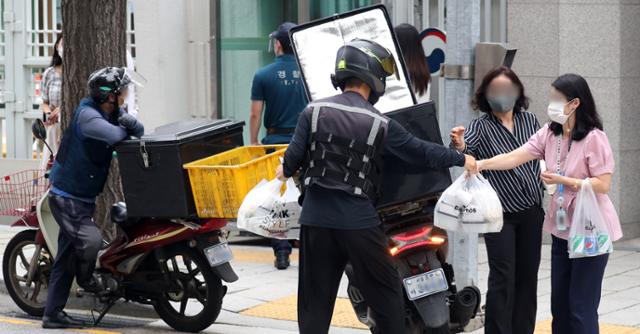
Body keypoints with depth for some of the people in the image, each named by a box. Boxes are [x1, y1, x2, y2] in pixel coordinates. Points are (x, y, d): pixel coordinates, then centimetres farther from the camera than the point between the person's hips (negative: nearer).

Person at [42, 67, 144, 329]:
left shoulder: (108, 114, 8)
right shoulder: (87, 115, -20)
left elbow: (138, 130, 5)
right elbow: (113, 136, -36)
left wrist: (129, 122, -18)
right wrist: (124, 130, -13)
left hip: (83, 197, 9)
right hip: (67, 197, -9)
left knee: (66, 256, 11)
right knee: (90, 239, -26)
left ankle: (53, 313, 16)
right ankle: (86, 279, 5)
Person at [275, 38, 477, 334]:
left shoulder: (314, 111, -1)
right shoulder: (380, 124, -5)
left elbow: (294, 157, -2)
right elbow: (421, 152, 1)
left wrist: (286, 171, 21)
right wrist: (461, 159, 15)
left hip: (316, 218, 3)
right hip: (358, 221, -2)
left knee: (315, 299, 8)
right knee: (386, 293, 11)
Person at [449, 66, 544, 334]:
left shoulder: (529, 121, 4)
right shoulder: (481, 126, -7)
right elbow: (467, 149, -26)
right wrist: (459, 146, -48)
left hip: (531, 211, 4)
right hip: (500, 213, -4)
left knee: (527, 277, 10)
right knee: (503, 279, -9)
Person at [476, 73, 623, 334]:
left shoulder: (594, 138, -16)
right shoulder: (549, 133, 3)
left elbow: (602, 185, -17)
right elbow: (516, 157, -5)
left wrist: (563, 181, -22)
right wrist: (481, 164, -18)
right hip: (562, 227, 7)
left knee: (582, 306, -4)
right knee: (559, 303, 13)